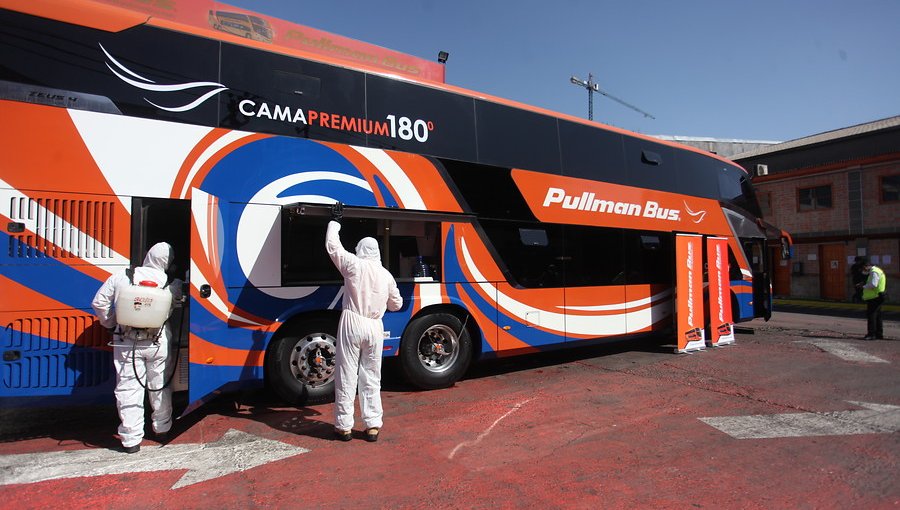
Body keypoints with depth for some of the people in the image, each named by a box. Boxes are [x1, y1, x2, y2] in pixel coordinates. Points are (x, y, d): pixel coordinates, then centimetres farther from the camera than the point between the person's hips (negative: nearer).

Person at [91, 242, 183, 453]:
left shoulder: (121, 277, -1)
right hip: (157, 342, 0)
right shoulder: (170, 283, -4)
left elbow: (99, 303, 4)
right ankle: (162, 429, 30)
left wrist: (110, 324, 18)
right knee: (160, 386, 16)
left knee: (128, 389, 7)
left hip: (126, 342, 0)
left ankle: (131, 439, 12)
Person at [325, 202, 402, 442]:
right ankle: (373, 426, 15)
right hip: (374, 327, 3)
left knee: (346, 377, 6)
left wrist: (335, 220, 18)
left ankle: (344, 426, 13)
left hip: (352, 324, -3)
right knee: (371, 378, 12)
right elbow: (397, 304, 15)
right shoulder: (386, 275, 6)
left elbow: (332, 245, 7)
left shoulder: (353, 265, -4)